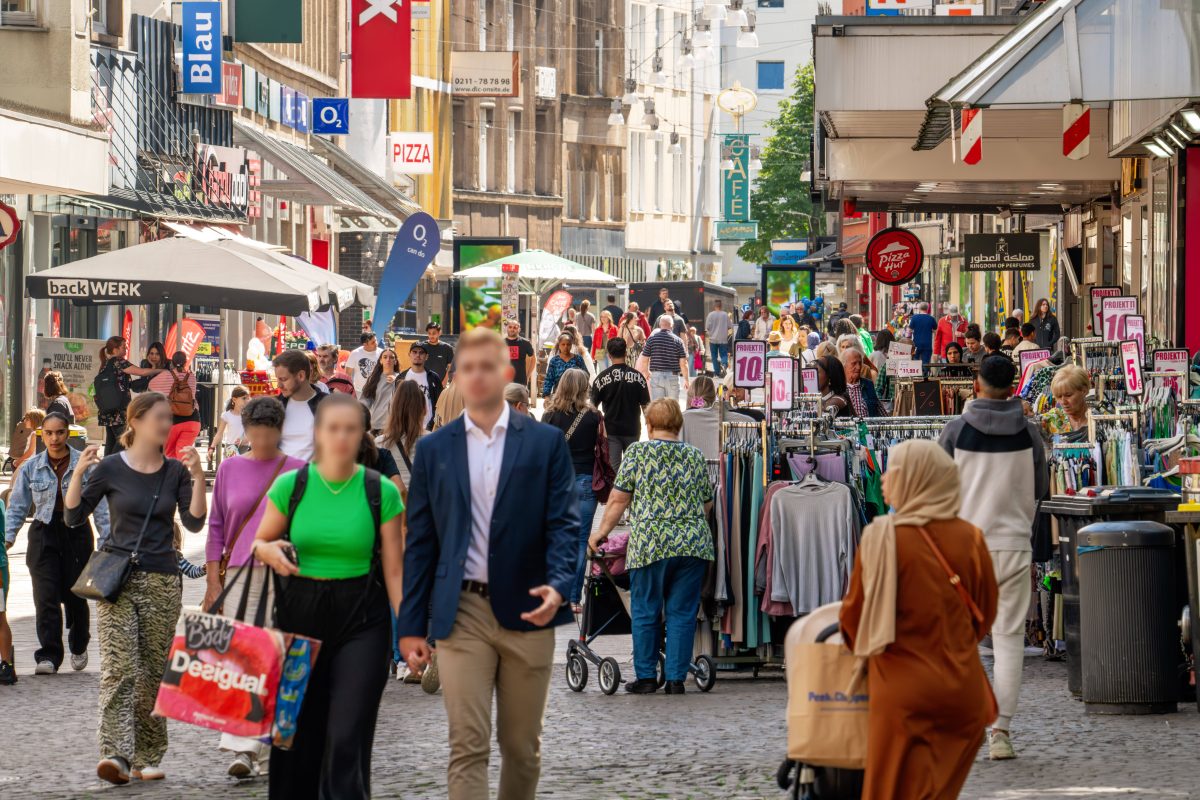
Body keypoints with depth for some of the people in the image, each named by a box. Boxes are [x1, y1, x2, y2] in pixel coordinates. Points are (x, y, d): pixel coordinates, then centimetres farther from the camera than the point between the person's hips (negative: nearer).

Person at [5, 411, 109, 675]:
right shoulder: (31, 468, 3)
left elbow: (100, 504, 0)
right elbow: (17, 506, 8)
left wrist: (107, 538, -5)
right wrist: (8, 537, -3)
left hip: (77, 533, -1)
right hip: (44, 534, 1)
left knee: (75, 595, 8)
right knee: (46, 597, -10)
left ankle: (79, 646, 33)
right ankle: (48, 656, -10)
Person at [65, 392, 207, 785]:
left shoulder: (176, 471, 7)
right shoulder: (110, 468, 0)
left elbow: (194, 522, -1)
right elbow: (73, 517, 1)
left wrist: (197, 476, -11)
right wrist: (78, 473, -13)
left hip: (162, 582, 3)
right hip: (117, 578, -3)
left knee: (154, 672, 5)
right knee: (119, 668, -15)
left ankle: (148, 757, 13)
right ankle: (116, 754, -23)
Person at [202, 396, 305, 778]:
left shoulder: (298, 471, 5)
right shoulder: (230, 469, 8)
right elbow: (216, 527, 10)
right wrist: (213, 582, 4)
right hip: (240, 573, 0)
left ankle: (269, 748, 13)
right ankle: (242, 750, -14)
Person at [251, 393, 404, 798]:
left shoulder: (382, 492, -3)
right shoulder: (291, 485, -1)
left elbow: (394, 570, -1)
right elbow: (259, 544, 11)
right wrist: (269, 551, -12)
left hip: (361, 620, -2)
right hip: (299, 614, 2)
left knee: (346, 742, -10)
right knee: (297, 737, 8)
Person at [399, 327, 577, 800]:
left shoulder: (546, 442, 5)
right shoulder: (434, 450, 9)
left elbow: (564, 523, 0)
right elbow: (420, 542, 8)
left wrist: (558, 585, -19)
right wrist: (411, 625, 4)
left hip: (525, 612, 0)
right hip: (461, 614, 0)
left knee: (522, 745, 9)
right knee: (467, 746, -8)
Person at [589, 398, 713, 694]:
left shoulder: (638, 452, 1)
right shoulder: (695, 456, 11)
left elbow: (618, 499, 1)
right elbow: (707, 503, 17)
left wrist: (602, 531, 12)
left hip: (650, 544, -3)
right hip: (693, 544, 3)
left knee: (645, 612, 8)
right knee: (682, 613, 6)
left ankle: (646, 677, 11)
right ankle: (676, 678, 6)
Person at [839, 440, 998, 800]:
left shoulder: (881, 539, -11)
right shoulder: (970, 538, -2)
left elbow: (856, 613, -1)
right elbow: (986, 613, 10)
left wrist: (860, 642, 22)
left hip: (904, 691, -3)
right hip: (962, 687, 3)